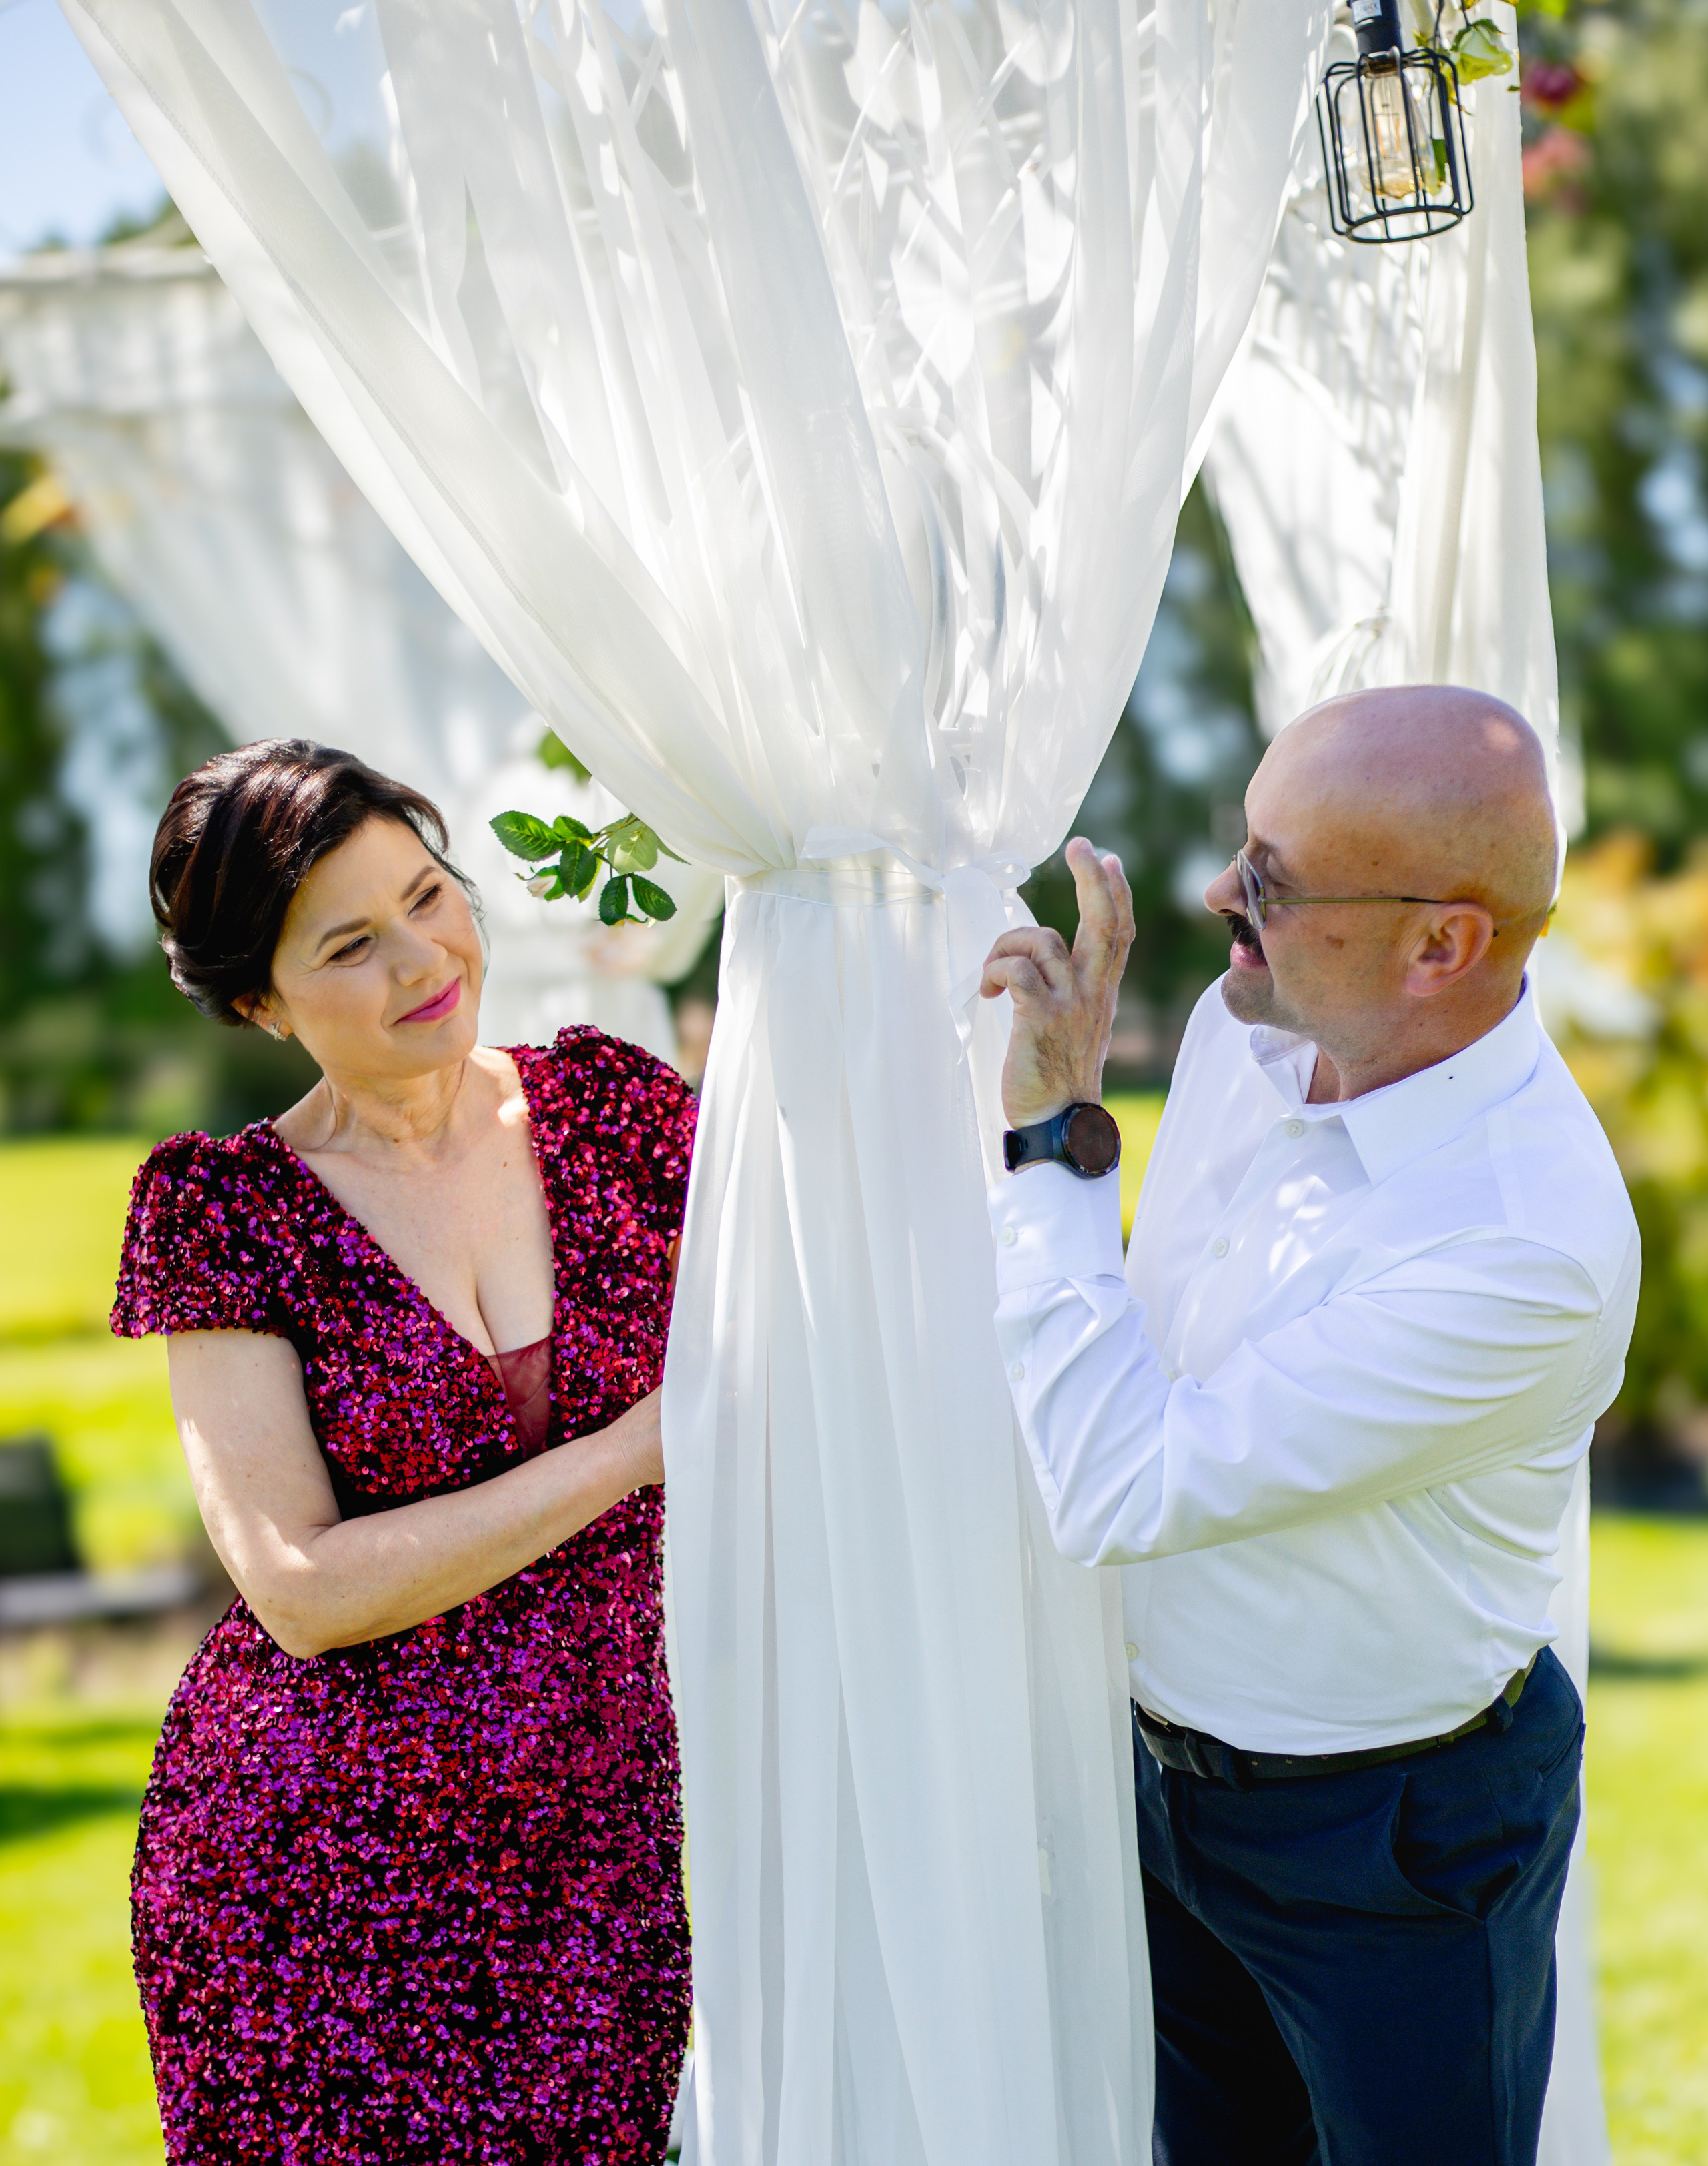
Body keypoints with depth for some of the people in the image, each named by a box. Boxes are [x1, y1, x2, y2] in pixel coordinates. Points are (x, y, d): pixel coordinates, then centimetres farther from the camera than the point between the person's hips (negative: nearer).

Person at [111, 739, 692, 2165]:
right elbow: (304, 1591, -14)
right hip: (316, 1881, -2)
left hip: (599, 1854, 2)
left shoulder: (610, 1105, 1)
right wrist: (641, 1442, -17)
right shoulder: (223, 1206, -7)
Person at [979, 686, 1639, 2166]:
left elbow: (1123, 1489, -33)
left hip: (1396, 1835, -7)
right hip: (1169, 1760, 7)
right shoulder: (1247, 1026, -10)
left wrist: (1053, 1132, -31)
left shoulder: (1534, 1250, -35)